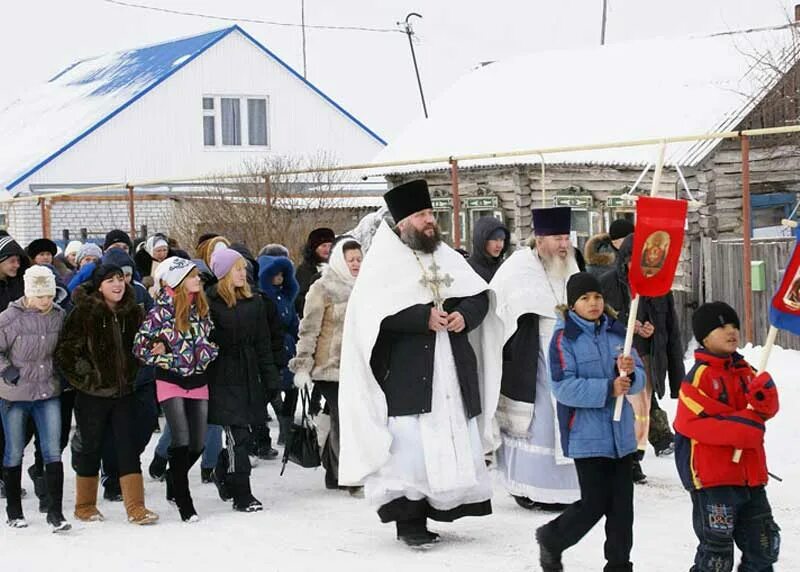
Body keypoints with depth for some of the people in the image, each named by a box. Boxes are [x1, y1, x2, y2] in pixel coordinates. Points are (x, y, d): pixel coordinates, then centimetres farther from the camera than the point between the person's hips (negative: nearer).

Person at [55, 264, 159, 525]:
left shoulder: (132, 312, 5)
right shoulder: (84, 312, -9)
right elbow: (64, 352, -9)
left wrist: (131, 374, 5)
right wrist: (86, 377, -11)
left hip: (124, 391, 4)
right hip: (93, 393, -4)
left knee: (128, 446, -1)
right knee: (90, 447, 7)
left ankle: (136, 507, -2)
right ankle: (85, 505, 21)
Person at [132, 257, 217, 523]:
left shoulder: (201, 307, 5)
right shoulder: (161, 312, -11)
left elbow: (212, 338, 16)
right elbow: (140, 347, -9)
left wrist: (208, 354, -3)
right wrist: (169, 360, -14)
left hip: (198, 381, 5)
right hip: (171, 382, -5)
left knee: (198, 444, 6)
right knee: (182, 441, -12)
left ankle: (174, 481, 34)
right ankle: (184, 503, -1)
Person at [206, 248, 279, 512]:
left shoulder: (254, 302, 11)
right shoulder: (210, 303, -7)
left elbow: (263, 343, 14)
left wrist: (270, 379, 12)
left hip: (249, 375, 6)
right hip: (223, 378, -6)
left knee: (240, 434, 9)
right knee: (238, 434, -9)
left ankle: (223, 472, 35)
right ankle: (241, 494, -4)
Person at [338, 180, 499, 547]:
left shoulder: (447, 258, 15)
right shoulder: (385, 262, -3)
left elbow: (480, 296, 15)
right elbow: (377, 312, -14)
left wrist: (464, 315, -7)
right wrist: (424, 318, -19)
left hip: (451, 368, 6)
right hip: (406, 374, -6)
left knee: (453, 439, 5)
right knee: (411, 442, -10)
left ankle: (438, 509, 14)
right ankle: (409, 520, -3)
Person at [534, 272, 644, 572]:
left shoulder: (617, 332, 8)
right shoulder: (565, 337, -7)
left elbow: (639, 380, 9)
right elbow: (563, 387, -16)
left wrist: (630, 373, -14)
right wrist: (607, 389, -22)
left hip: (621, 434, 5)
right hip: (587, 437, -5)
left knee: (622, 504, 8)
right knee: (595, 503, -1)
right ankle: (551, 539, 23)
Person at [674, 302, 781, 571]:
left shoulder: (745, 371, 11)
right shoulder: (700, 376, -11)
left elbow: (768, 409, 5)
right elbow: (689, 422, -19)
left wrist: (765, 396, -20)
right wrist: (737, 427, -23)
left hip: (749, 475, 7)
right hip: (712, 478, -7)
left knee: (764, 544, 15)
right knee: (716, 550, -3)